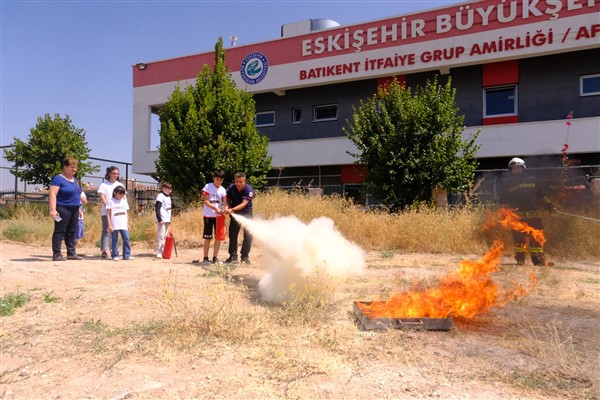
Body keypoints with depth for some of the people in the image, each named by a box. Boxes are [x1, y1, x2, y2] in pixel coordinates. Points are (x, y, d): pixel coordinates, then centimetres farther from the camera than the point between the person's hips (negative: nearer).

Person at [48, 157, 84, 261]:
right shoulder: (58, 178, -9)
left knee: (71, 232, 10)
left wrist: (79, 209, 20)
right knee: (59, 231, -5)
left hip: (74, 209, 8)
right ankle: (56, 254, -2)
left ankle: (71, 253, 16)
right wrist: (52, 209, -26)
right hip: (63, 209, -8)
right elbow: (52, 194, -17)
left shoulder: (74, 179, 16)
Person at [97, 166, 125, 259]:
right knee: (106, 231, -6)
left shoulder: (120, 185, 15)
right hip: (106, 212, -3)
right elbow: (102, 198, -4)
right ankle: (104, 250, -7)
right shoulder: (104, 185, 5)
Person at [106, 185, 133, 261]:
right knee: (114, 240, 2)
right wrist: (109, 225, -8)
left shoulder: (124, 201, 12)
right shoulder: (111, 201, -1)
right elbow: (108, 214, -3)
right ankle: (115, 255, 9)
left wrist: (127, 223, 13)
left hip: (123, 225, 4)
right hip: (114, 225, -4)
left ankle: (127, 255, 3)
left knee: (126, 239, -2)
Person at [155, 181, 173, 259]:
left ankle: (163, 252, 14)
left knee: (165, 236, 10)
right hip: (162, 220, -8)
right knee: (161, 236, -8)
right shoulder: (160, 196, -8)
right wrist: (159, 219, -20)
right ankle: (159, 253, -6)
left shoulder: (168, 197, 18)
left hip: (167, 220, 8)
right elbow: (157, 209, -14)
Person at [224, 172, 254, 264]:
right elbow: (228, 199, 2)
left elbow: (244, 204, -30)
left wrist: (232, 209, -41)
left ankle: (245, 256, 7)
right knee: (232, 234, 3)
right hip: (235, 213, 3)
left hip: (246, 212, -3)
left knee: (248, 235, -5)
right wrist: (228, 207, -18)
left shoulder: (249, 190, -23)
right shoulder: (231, 188, -13)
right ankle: (233, 256, 11)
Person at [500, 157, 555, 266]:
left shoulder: (532, 180, 16)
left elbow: (541, 196, 20)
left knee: (536, 237, 0)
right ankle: (520, 260, 5)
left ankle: (539, 259, 5)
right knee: (519, 238, -3)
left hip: (534, 214, 2)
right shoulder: (507, 183, 11)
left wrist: (549, 206, 13)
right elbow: (503, 200, 10)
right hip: (517, 216, -2)